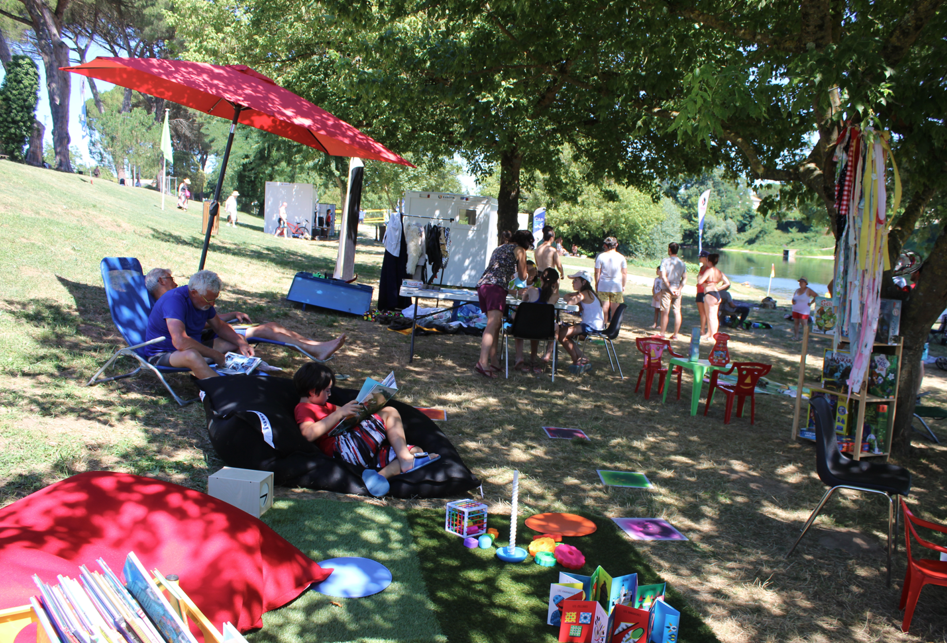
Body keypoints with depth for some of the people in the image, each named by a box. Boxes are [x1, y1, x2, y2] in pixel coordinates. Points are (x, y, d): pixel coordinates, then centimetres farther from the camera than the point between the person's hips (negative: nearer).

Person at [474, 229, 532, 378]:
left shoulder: (499, 248, 31)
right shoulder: (519, 250, 10)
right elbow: (522, 276, 15)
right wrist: (522, 262, 33)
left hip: (482, 284, 8)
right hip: (496, 287, -8)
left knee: (494, 325, 14)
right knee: (492, 326, -17)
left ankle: (493, 362, 12)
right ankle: (482, 363, -31)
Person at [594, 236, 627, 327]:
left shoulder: (600, 257, -4)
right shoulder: (621, 257, -1)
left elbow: (597, 273, -2)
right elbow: (624, 273, 2)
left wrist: (596, 284, 9)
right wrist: (623, 285, 12)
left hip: (603, 286, 0)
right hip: (617, 286, 0)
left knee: (604, 305, 3)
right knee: (615, 306, 6)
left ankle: (604, 323, 6)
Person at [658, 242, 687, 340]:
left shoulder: (665, 261, -6)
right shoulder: (682, 263, 7)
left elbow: (663, 276, -14)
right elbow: (685, 278, 1)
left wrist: (670, 288, -12)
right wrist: (679, 289, -5)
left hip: (666, 289, -4)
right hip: (677, 290, 4)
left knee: (665, 312, 0)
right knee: (677, 312, 6)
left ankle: (662, 333, 3)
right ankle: (675, 334, 8)